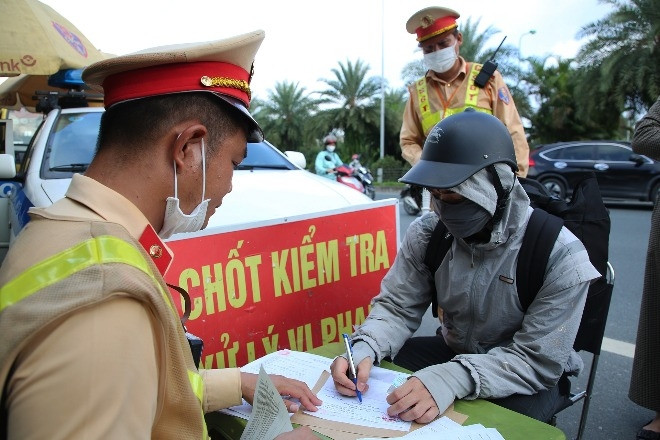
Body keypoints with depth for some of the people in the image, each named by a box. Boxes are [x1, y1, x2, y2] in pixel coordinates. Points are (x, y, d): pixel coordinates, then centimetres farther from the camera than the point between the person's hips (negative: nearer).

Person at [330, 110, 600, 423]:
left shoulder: (559, 255, -25)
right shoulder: (427, 233, -13)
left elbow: (538, 359, -25)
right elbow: (396, 306, -7)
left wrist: (453, 379, -42)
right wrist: (365, 349, -30)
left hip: (528, 376, -3)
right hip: (453, 351, 4)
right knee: (373, 375, -15)